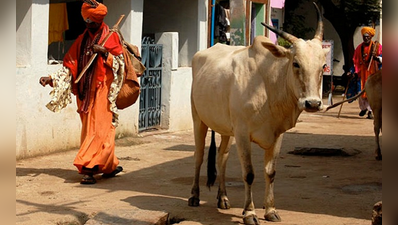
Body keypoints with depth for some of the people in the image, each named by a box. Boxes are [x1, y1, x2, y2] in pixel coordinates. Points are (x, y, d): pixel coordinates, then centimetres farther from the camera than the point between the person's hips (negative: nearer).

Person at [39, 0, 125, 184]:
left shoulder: (111, 37, 1)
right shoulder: (82, 40, 14)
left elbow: (120, 64, -2)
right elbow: (69, 66, 10)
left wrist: (105, 53, -18)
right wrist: (51, 78, -2)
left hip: (102, 91, -6)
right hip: (85, 92, 6)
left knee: (99, 129, -11)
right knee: (89, 130, 7)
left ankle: (89, 168, -16)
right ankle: (110, 166, 17)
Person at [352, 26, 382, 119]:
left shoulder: (377, 46, 2)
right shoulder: (359, 47, 11)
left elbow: (381, 59, -1)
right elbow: (355, 61, 15)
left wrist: (376, 57, -22)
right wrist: (355, 71, 6)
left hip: (373, 71, -3)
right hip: (362, 72, 3)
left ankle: (370, 110, -7)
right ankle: (363, 108, 22)